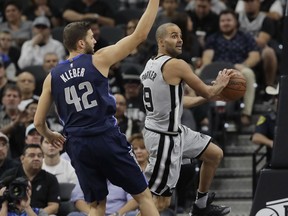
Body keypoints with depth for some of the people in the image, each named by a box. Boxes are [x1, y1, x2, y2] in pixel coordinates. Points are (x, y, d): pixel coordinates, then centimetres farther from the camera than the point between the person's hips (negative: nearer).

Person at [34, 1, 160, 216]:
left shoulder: (52, 77, 6)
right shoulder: (98, 60, -4)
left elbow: (38, 122, 9)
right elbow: (140, 35, -4)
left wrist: (50, 136, 31)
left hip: (78, 145, 4)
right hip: (107, 139, -4)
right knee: (143, 195, 7)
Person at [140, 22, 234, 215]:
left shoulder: (151, 65, 10)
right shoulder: (177, 65, -18)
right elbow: (207, 92, -10)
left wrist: (211, 96, 20)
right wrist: (221, 83, 11)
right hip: (164, 137, -10)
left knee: (215, 155, 24)